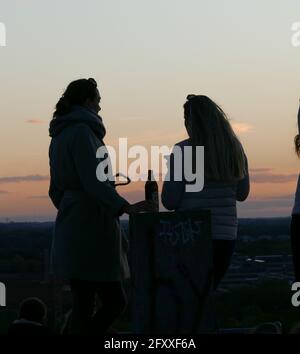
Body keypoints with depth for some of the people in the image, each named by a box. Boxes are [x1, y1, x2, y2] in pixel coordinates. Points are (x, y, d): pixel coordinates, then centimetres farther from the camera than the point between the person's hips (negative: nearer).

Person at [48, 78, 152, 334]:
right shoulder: (82, 132, -11)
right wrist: (126, 207, -27)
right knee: (115, 302, -5)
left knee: (84, 305, 9)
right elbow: (93, 182, -21)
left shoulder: (60, 136, 17)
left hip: (71, 229, 10)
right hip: (91, 229, -10)